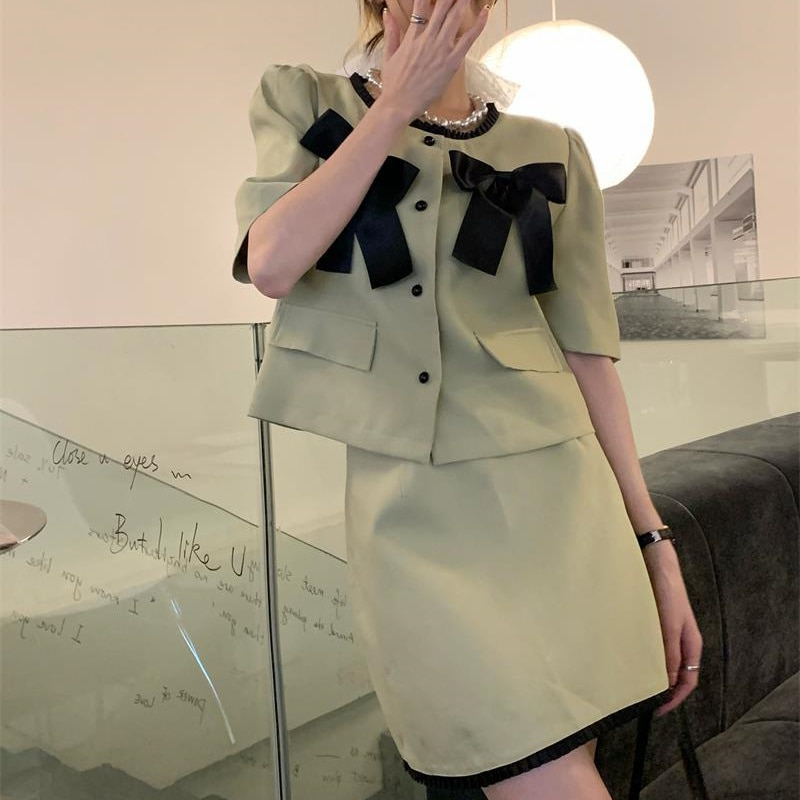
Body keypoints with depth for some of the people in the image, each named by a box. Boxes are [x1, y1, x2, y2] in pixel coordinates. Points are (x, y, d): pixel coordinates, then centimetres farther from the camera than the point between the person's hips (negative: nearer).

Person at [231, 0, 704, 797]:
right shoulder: (299, 100, 10)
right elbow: (272, 264, -9)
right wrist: (396, 105, -3)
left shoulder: (552, 152, 11)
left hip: (546, 495, 2)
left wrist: (653, 541, 4)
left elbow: (587, 355, 8)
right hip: (399, 506, -2)